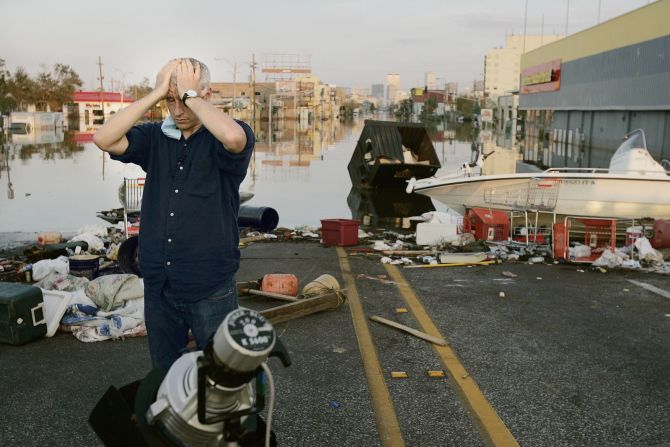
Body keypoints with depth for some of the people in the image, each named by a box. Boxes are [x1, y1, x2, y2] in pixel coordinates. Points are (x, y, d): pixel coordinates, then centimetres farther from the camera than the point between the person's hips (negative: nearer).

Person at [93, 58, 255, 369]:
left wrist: (190, 95, -20)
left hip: (210, 288, -4)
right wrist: (157, 93, -13)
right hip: (158, 286, 4)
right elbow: (104, 139, -11)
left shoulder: (220, 138, -7)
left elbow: (234, 138, -33)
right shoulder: (156, 137, 4)